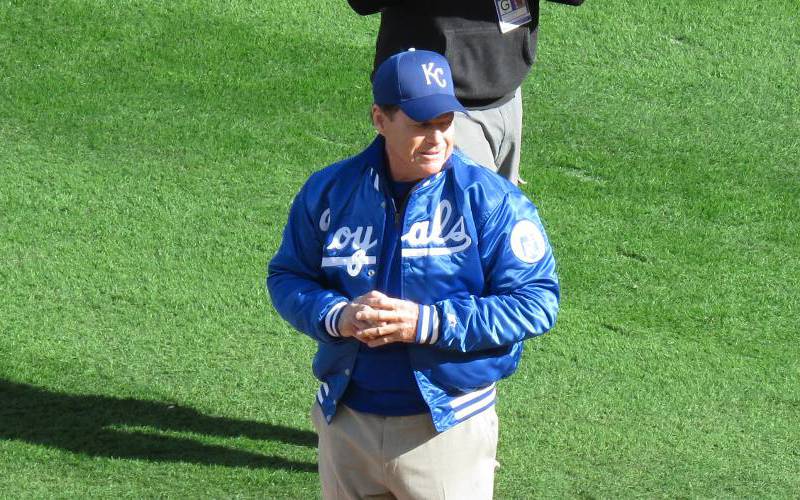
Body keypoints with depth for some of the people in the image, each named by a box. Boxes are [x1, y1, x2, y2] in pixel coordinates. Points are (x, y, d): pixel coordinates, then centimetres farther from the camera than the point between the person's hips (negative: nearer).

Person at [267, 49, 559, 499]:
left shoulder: (493, 201, -9)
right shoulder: (329, 191, 2)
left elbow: (537, 302, -12)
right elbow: (286, 277, 9)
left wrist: (428, 324, -21)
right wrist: (336, 317, -14)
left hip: (446, 426, -3)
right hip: (346, 422, 3)